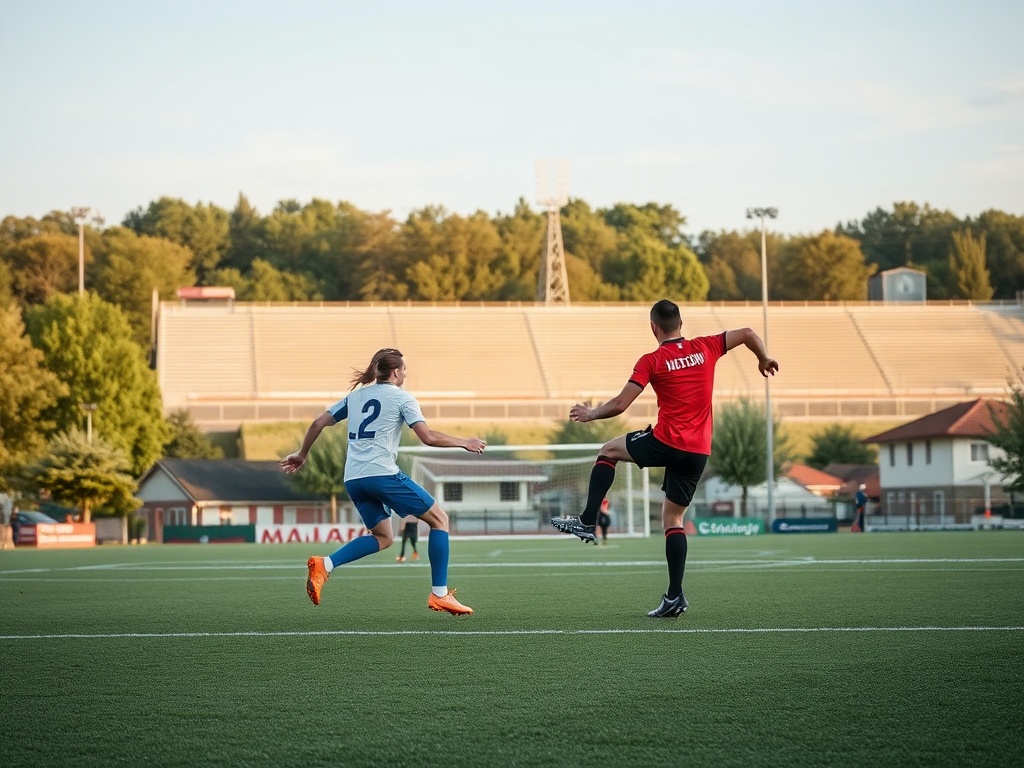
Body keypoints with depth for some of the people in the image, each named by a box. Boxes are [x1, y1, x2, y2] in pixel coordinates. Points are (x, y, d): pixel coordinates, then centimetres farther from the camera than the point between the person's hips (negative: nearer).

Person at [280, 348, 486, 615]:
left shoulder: (355, 395, 19)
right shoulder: (401, 397, 2)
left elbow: (318, 423, 18)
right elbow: (428, 437, -7)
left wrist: (302, 454, 31)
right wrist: (464, 443, 5)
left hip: (353, 479, 7)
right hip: (382, 473, -7)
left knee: (383, 537, 20)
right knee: (439, 519, 5)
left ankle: (324, 565, -2)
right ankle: (439, 595, -2)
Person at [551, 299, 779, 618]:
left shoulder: (651, 361, -6)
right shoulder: (705, 348, 5)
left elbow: (620, 404, -8)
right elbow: (748, 334, 9)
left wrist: (590, 414, 10)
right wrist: (764, 360, 26)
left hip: (667, 442, -5)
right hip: (699, 451, 5)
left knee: (609, 450, 21)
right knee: (673, 519, 12)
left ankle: (587, 522, 13)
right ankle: (674, 596, 3)